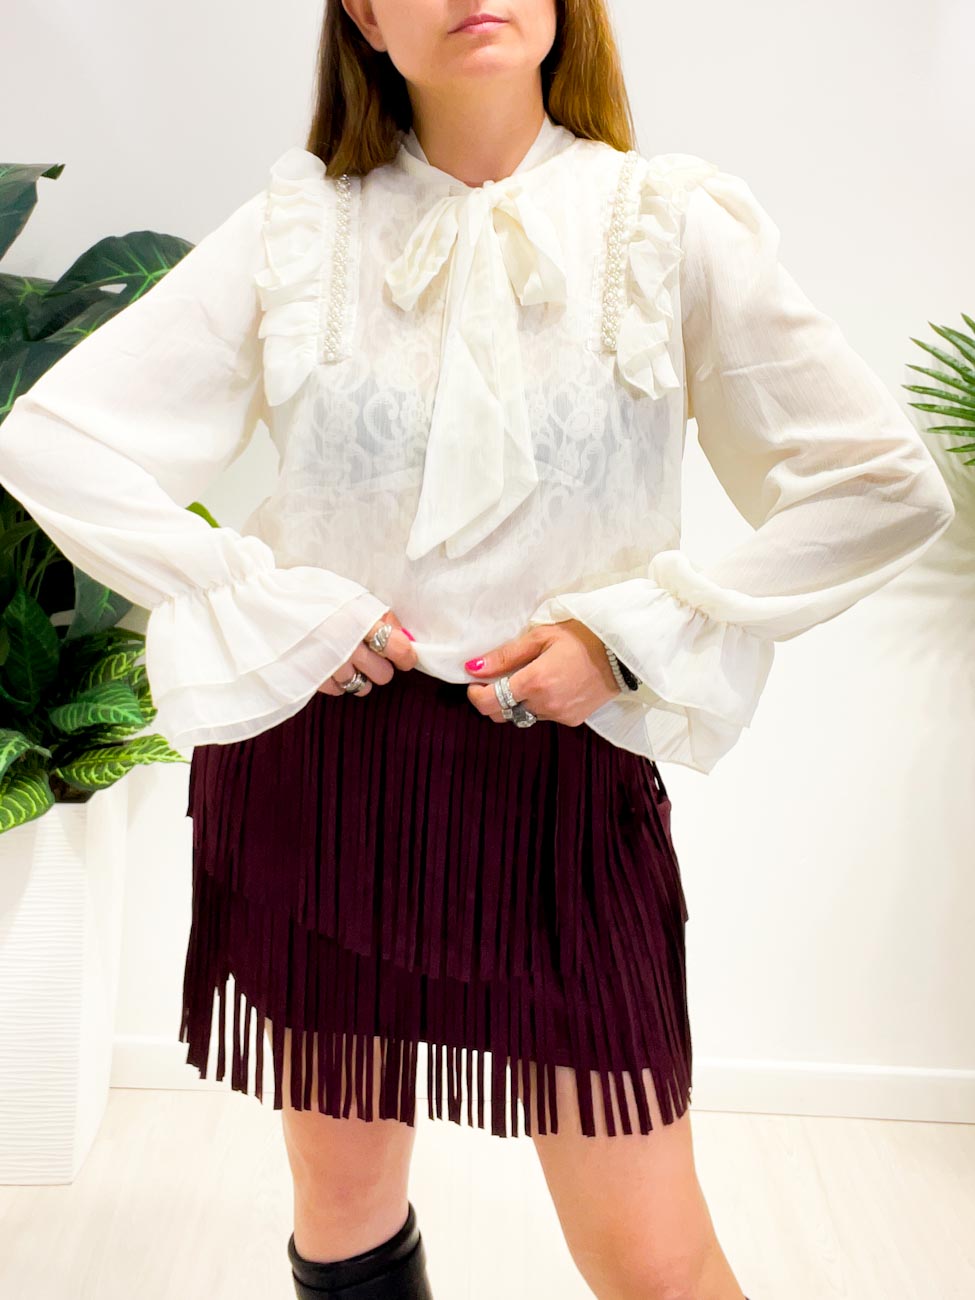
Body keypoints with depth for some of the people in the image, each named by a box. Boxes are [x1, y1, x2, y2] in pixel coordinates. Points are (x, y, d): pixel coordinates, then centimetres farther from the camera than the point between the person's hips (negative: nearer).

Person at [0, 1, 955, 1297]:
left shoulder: (673, 227, -1)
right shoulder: (294, 231, 2)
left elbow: (888, 485, -2)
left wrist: (634, 631, -9)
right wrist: (271, 610, -8)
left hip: (560, 773, -1)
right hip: (316, 774, 2)